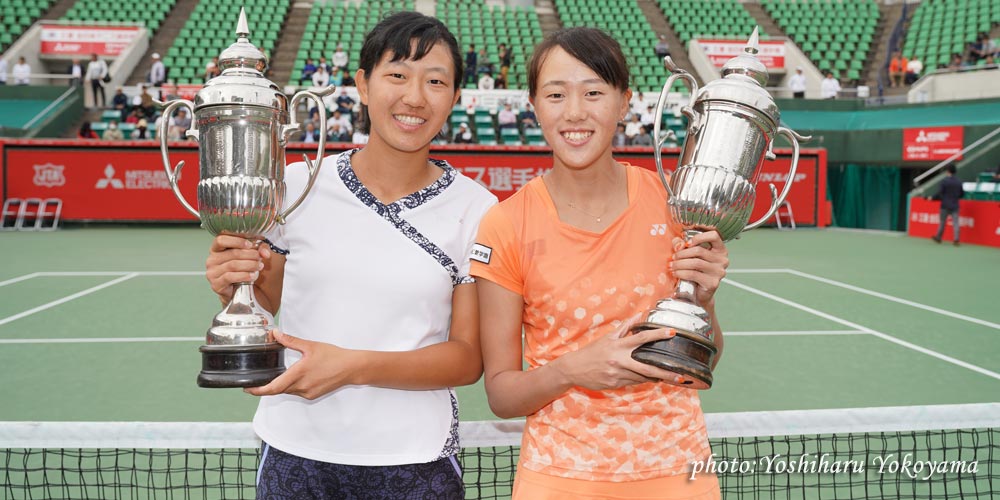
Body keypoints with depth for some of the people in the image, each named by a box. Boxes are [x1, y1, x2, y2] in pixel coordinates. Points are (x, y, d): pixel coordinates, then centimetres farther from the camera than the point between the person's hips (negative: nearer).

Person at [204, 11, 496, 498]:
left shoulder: (475, 210, -7)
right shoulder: (298, 184, -4)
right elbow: (267, 303, 8)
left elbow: (468, 356, -8)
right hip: (294, 454, 1)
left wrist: (353, 366, -21)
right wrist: (234, 287, -14)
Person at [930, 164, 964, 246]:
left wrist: (932, 198, 2)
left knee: (942, 222, 9)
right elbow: (962, 194, 11)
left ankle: (938, 237, 22)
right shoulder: (959, 182, 4)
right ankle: (956, 239, -9)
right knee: (955, 222, -1)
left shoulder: (944, 181, -11)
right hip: (955, 205, 3)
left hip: (945, 205, -3)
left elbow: (939, 193, -13)